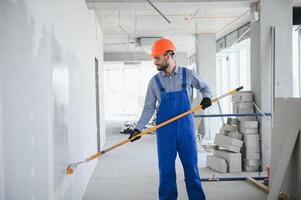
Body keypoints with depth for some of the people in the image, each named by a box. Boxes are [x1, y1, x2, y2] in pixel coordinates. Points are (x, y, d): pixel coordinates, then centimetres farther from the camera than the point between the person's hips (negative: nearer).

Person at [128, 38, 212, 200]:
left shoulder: (188, 74, 0)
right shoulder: (154, 81, 3)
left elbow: (203, 87, 17)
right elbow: (149, 107, 4)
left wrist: (207, 97, -4)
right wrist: (138, 128, -3)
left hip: (186, 128, 0)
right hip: (165, 131, 1)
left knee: (191, 166, 6)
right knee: (166, 169, 4)